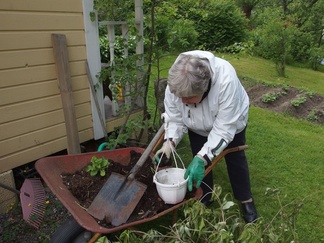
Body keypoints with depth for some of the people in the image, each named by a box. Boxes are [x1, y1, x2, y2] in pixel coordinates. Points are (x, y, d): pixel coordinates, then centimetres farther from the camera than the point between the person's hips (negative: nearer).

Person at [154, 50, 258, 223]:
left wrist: (202, 158, -46)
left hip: (230, 120, -2)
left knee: (235, 159, 12)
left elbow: (224, 128, -39)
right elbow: (175, 119, -20)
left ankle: (246, 200, 33)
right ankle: (203, 201, 28)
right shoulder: (175, 84, -33)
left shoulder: (226, 80, -45)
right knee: (200, 163, 5)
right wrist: (169, 143, -37)